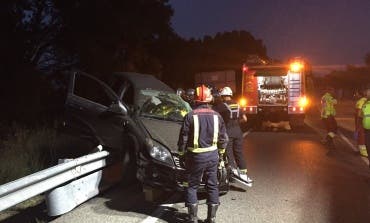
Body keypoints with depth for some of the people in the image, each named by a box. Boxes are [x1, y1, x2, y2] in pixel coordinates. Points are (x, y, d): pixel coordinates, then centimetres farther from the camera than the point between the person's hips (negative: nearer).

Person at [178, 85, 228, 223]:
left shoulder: (190, 116, -12)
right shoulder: (216, 116, 2)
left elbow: (183, 137, -8)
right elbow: (223, 137, 8)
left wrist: (181, 152, 5)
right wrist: (221, 151, 21)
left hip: (196, 155, -3)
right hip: (212, 155, 4)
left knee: (192, 185, 9)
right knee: (212, 185, 14)